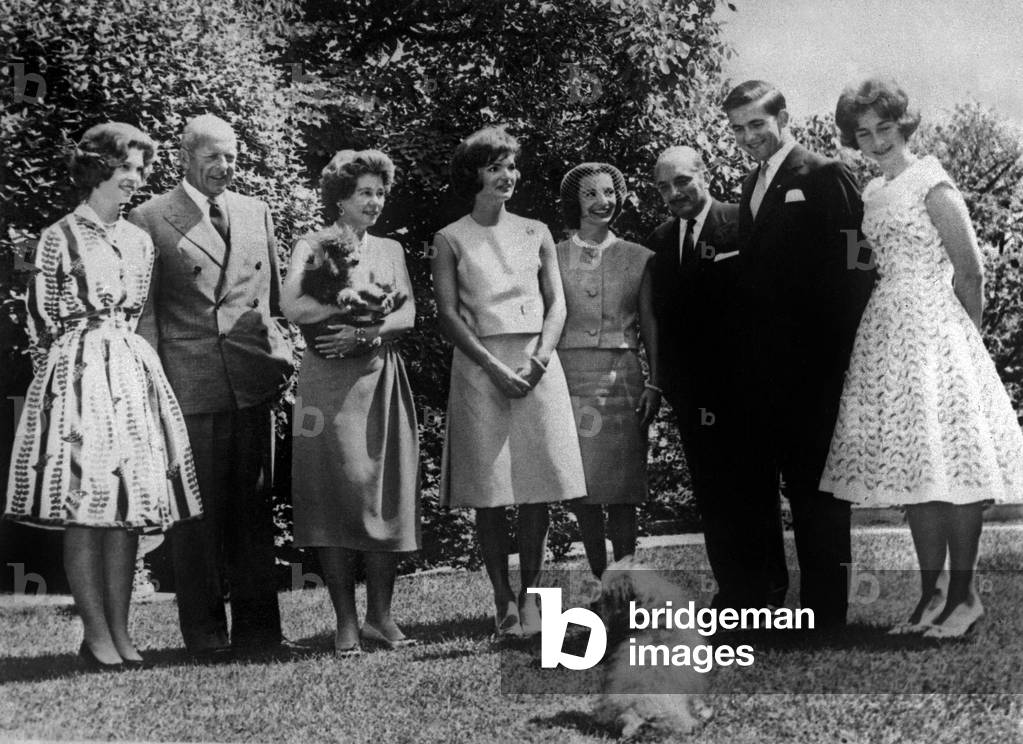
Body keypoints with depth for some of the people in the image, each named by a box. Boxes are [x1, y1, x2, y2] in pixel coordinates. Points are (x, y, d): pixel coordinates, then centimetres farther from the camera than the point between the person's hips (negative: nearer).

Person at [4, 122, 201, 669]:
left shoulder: (139, 240, 14)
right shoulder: (59, 238, -2)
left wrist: (129, 361, 16)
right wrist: (59, 375, -1)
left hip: (135, 373, 5)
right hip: (78, 376, -5)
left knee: (129, 503, 3)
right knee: (82, 506, -5)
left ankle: (120, 630, 8)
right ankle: (96, 634, 0)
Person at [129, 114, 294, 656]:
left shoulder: (255, 212, 16)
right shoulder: (150, 219, 2)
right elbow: (143, 309, 1)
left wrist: (280, 353, 7)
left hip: (253, 381, 4)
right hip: (189, 382, -4)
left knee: (253, 504, 8)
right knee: (197, 510, 1)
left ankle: (256, 626, 15)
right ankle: (204, 631, 10)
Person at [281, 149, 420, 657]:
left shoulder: (390, 250, 15)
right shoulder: (312, 247, 4)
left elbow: (407, 315, 3)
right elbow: (294, 307, -13)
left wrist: (362, 332, -13)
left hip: (382, 377, 3)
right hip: (329, 380, -3)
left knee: (386, 492, 0)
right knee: (334, 495, -4)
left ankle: (381, 615, 9)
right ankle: (345, 621, 2)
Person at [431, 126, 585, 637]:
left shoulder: (536, 233, 14)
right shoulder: (450, 240, 6)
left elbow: (556, 303, 9)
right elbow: (448, 314, -1)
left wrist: (539, 358, -8)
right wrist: (495, 367, -12)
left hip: (537, 365, 2)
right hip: (479, 366, -2)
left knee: (539, 485, -2)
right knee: (489, 492, -4)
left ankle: (530, 594, 6)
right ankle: (503, 600, 2)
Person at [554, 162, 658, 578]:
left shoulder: (638, 258, 9)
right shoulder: (554, 258, 7)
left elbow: (651, 326, 8)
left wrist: (655, 384, -2)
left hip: (622, 379, 0)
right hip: (570, 378, 0)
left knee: (622, 489, -2)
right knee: (581, 489, 2)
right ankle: (598, 579, 14)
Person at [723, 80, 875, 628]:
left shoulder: (824, 177, -7)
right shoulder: (752, 186, 17)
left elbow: (854, 266, -13)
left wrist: (840, 352, -17)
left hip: (812, 362, -7)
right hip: (761, 366, 7)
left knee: (812, 483, 0)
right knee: (756, 477, 12)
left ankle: (825, 607, 9)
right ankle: (766, 588, 24)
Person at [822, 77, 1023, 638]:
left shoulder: (931, 185, -8)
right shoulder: (871, 194, 13)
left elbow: (970, 273, -6)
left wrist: (964, 335, 3)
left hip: (934, 328, -7)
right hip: (885, 332, 7)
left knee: (948, 463, -5)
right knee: (914, 468, 7)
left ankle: (964, 593, 3)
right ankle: (931, 593, 12)